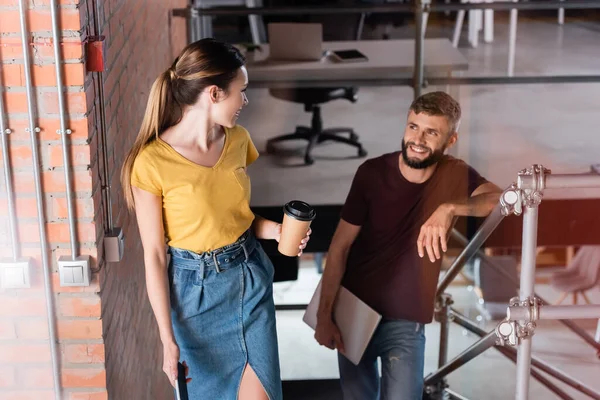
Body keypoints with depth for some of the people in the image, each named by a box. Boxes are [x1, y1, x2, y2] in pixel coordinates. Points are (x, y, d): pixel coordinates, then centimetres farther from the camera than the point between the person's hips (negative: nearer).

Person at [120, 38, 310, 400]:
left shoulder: (238, 140, -3)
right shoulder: (152, 162, -20)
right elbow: (154, 256, -15)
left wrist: (275, 230, -10)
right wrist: (168, 340, -13)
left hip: (252, 277, 4)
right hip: (196, 288, -4)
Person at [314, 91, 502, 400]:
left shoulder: (456, 174, -7)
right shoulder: (372, 173, -12)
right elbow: (340, 246, -9)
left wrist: (449, 208, -40)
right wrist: (324, 315, -13)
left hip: (405, 321, 0)